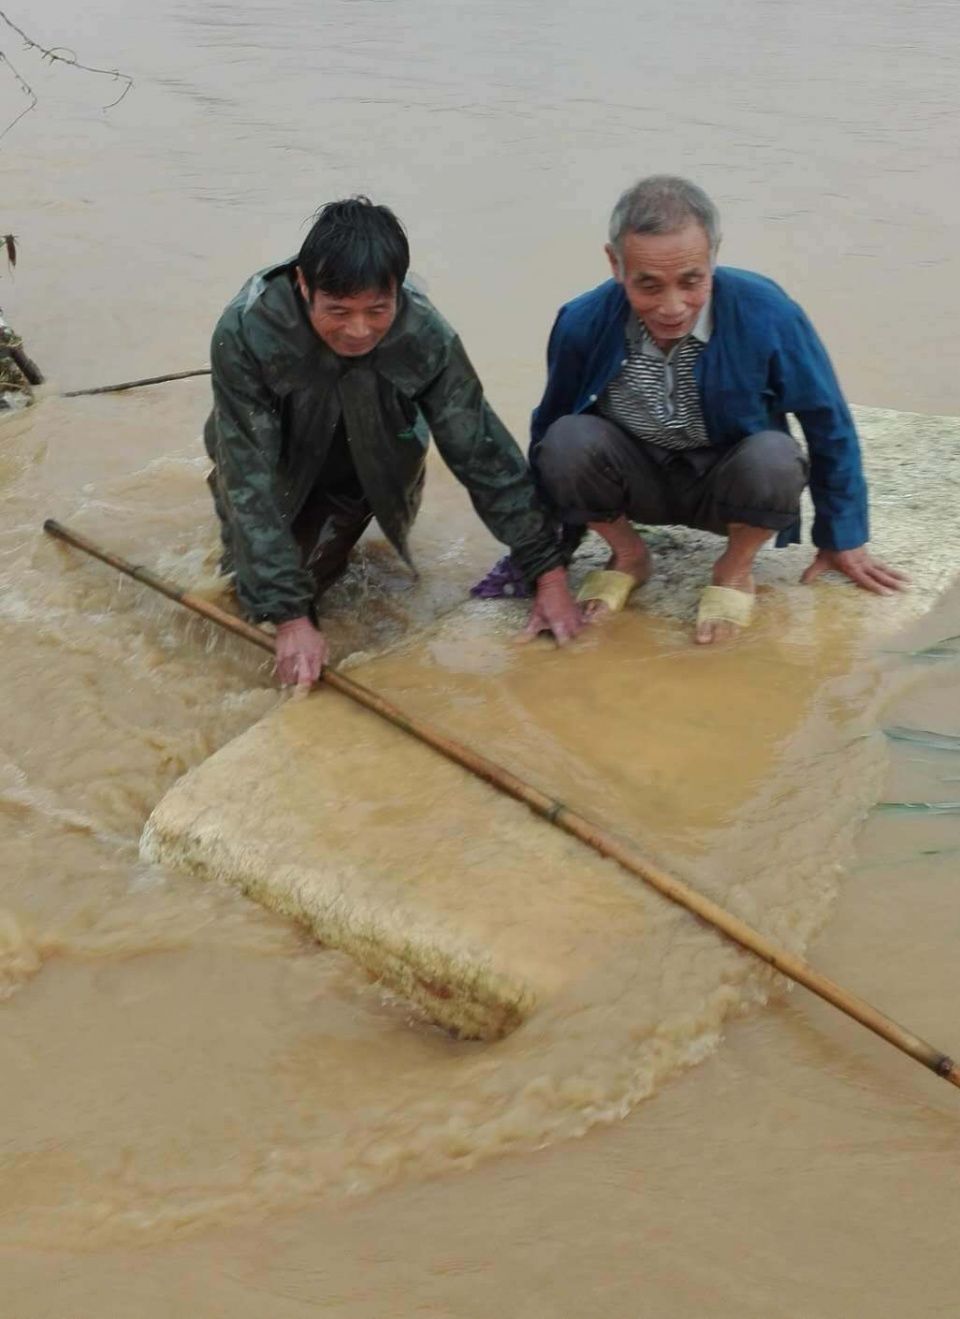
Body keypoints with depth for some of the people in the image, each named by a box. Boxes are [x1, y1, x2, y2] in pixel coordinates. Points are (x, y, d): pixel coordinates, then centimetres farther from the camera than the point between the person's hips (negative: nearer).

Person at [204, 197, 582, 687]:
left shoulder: (427, 337, -33)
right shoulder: (245, 334, -38)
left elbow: (484, 454, -24)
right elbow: (250, 480, -36)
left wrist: (549, 575, -24)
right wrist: (290, 619, -40)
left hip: (362, 474, 1)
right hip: (274, 471, -1)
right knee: (257, 595, -9)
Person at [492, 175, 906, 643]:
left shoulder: (767, 314, -25)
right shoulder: (583, 324, -21)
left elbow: (828, 424, -9)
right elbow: (546, 430, -3)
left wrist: (842, 540, 1)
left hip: (727, 483, -1)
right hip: (637, 480, 1)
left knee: (774, 458, -34)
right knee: (566, 442, -29)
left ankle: (735, 568, -1)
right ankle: (628, 554, 2)